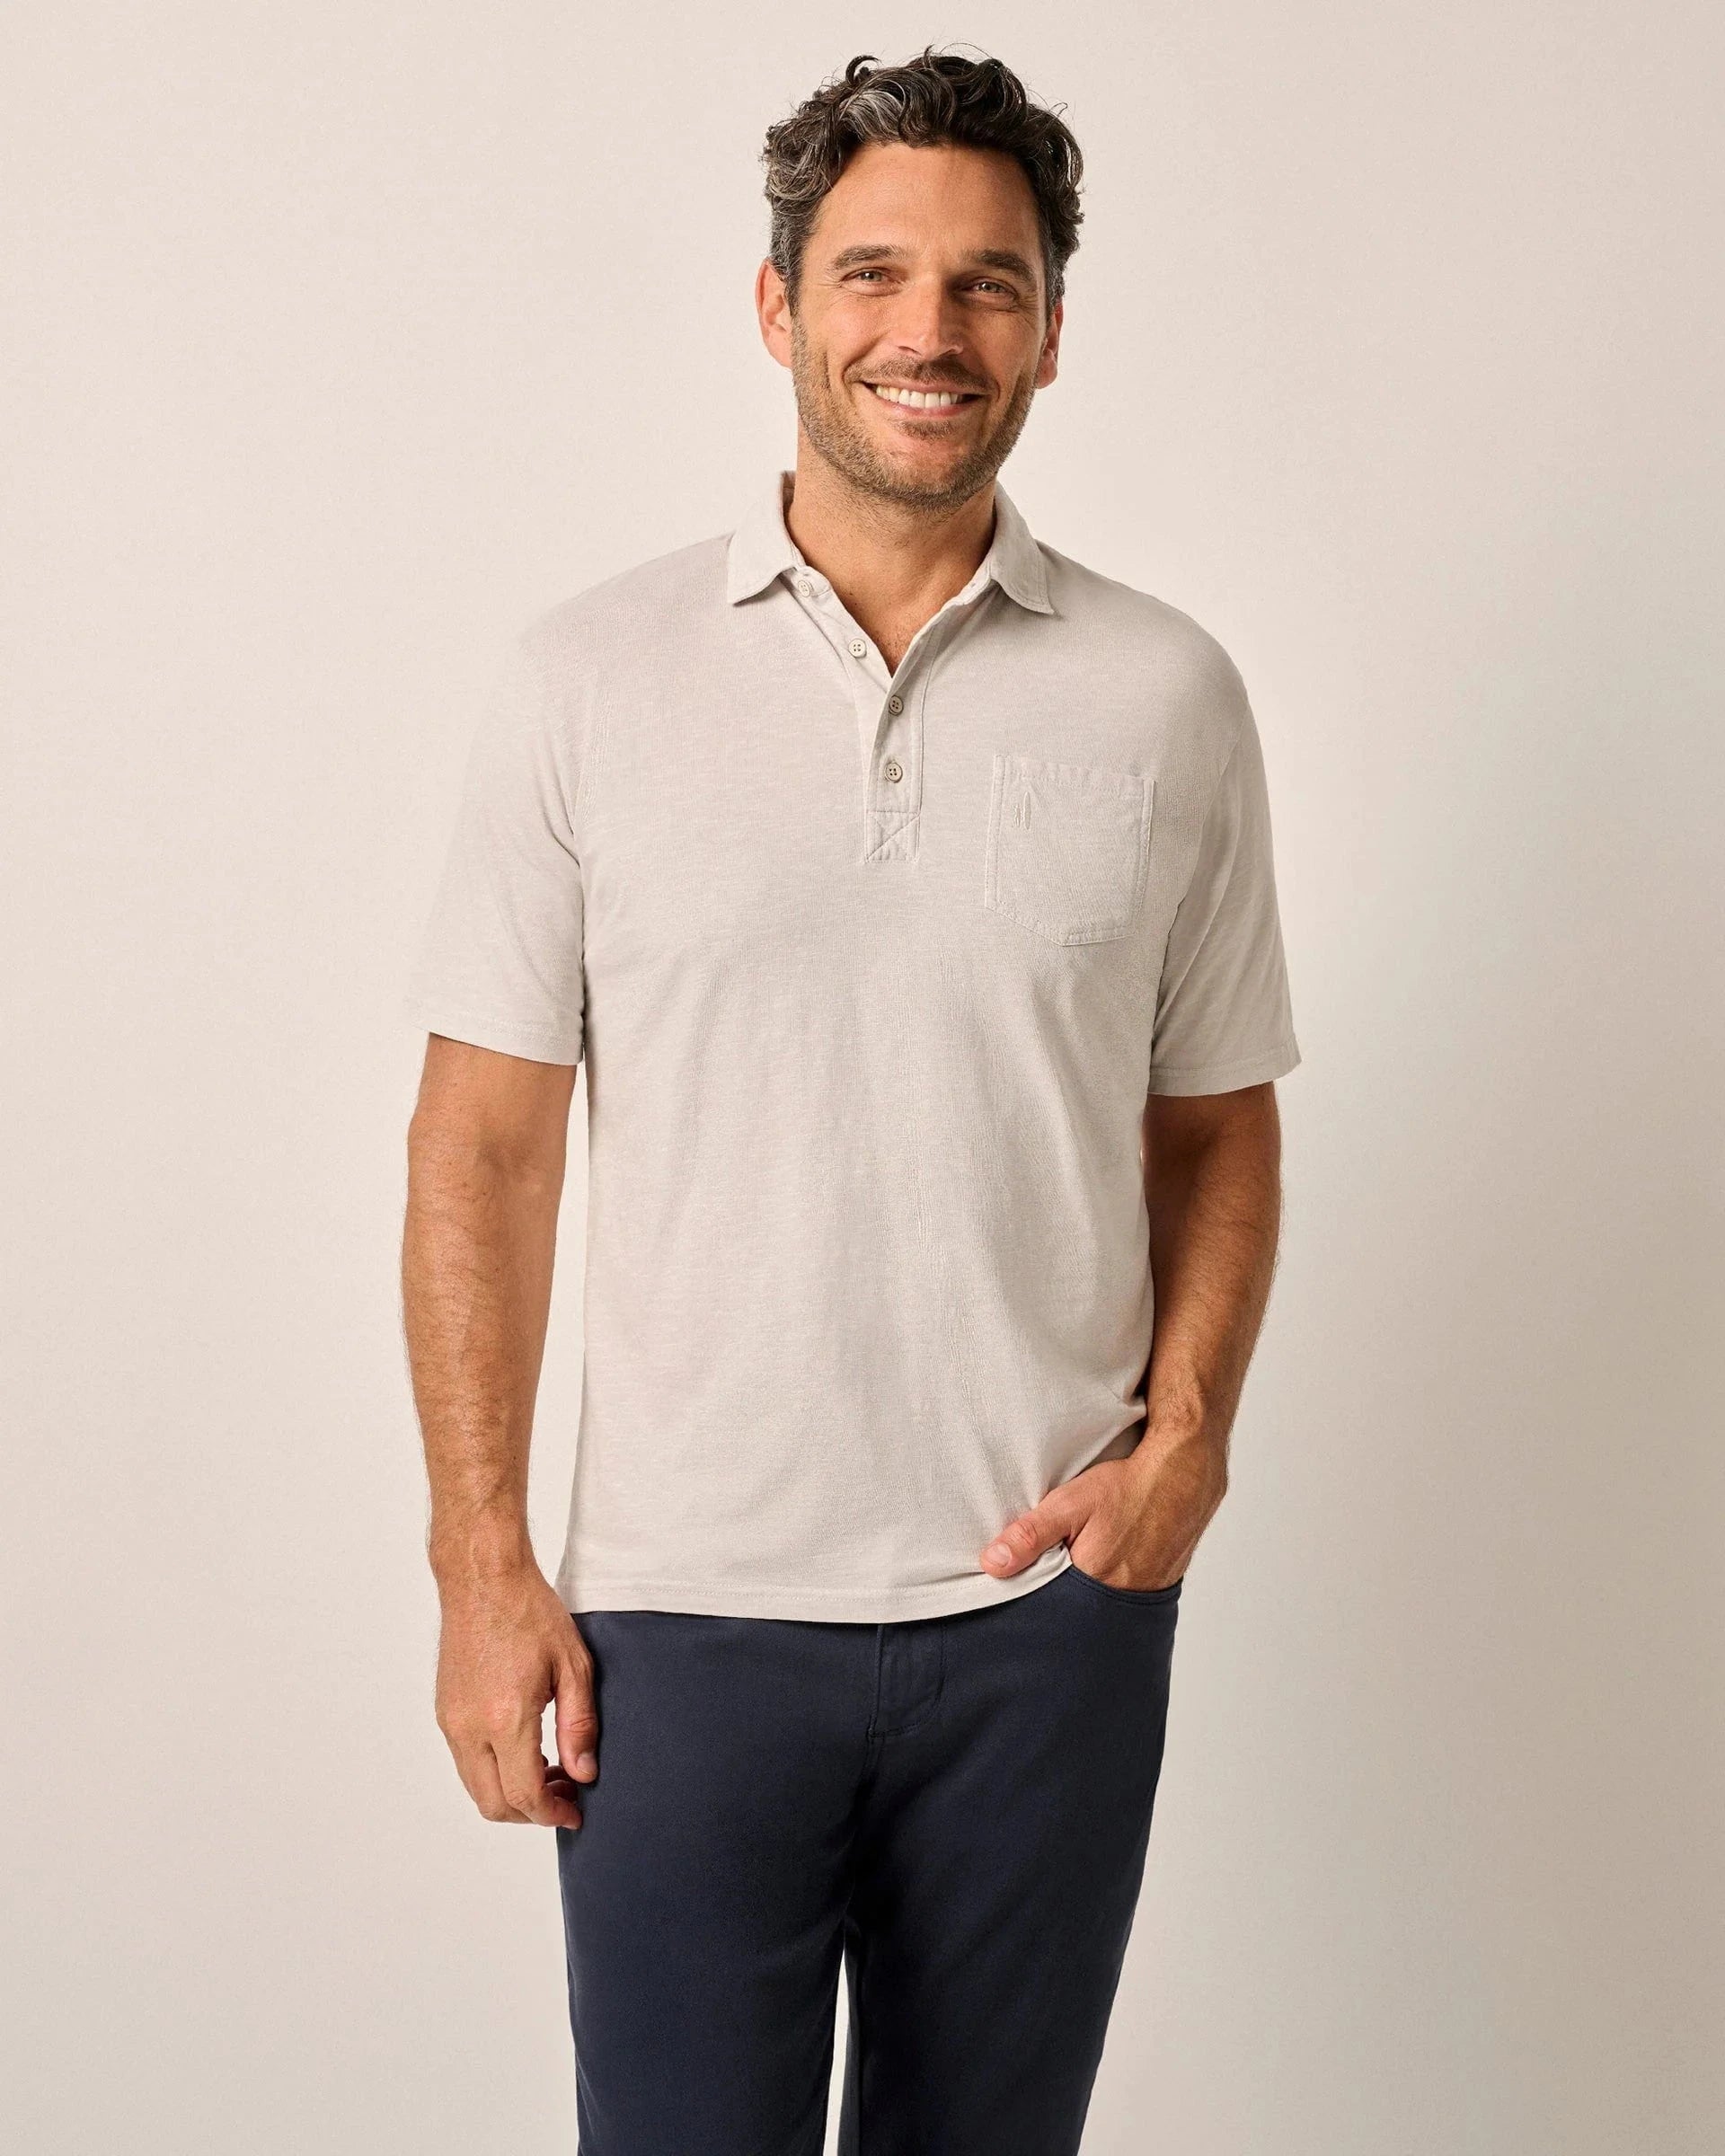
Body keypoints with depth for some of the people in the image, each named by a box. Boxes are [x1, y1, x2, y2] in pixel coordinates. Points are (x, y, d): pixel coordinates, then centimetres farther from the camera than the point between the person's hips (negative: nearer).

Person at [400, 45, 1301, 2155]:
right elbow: (484, 1137, -1)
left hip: (1053, 1602, 2)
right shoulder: (588, 675, -2)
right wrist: (481, 1561, -5)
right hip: (685, 1605, -1)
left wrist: (1189, 1432, -7)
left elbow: (1218, 1119, 9)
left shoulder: (1169, 695, 2)